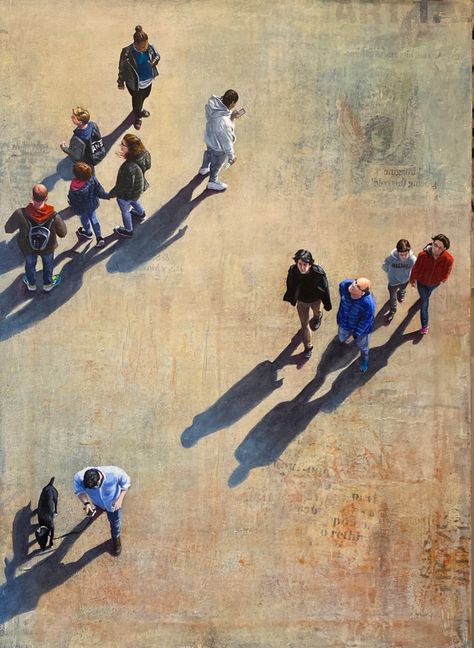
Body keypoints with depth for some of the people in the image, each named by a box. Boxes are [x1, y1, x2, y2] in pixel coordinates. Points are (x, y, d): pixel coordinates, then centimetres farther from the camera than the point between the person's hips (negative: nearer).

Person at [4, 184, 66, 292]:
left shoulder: (21, 215, -39)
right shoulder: (54, 217, -38)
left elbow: (8, 229, -20)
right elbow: (62, 233, -18)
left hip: (28, 247, 1)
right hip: (47, 247, -1)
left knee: (30, 264, 33)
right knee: (48, 264, 33)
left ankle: (31, 284, 61)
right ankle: (48, 284, 59)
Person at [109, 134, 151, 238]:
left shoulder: (129, 168, -45)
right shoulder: (143, 153, -25)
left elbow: (123, 186, -30)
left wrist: (111, 194, -11)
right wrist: (126, 155, -12)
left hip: (126, 194, -6)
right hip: (138, 188, 7)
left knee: (125, 211, 24)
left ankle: (128, 230, 51)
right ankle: (141, 214, 69)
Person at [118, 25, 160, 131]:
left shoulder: (150, 47, -23)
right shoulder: (127, 53, -34)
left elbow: (157, 56, -2)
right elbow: (122, 68, -17)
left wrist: (154, 62, -26)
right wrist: (121, 82, -5)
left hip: (148, 80, 5)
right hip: (135, 83, -5)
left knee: (144, 96, 33)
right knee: (137, 100, 22)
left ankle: (139, 110, 68)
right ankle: (137, 117, 55)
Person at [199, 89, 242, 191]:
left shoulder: (211, 105, -23)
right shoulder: (224, 123, -44)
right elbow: (226, 141, -28)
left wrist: (231, 116, -16)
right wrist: (231, 156, -13)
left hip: (209, 138, 6)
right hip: (218, 146, -6)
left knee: (209, 153, 37)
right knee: (217, 164, 25)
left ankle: (204, 169, 67)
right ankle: (213, 182, 53)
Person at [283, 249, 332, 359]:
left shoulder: (318, 273, -39)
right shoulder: (292, 271, -32)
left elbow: (325, 288, -21)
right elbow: (291, 286, -10)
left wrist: (327, 304, -9)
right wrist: (291, 298, 7)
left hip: (315, 300, -1)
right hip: (301, 301, 1)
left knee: (316, 311, 35)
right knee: (304, 324, 16)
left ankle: (318, 316, 74)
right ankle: (308, 346, 40)